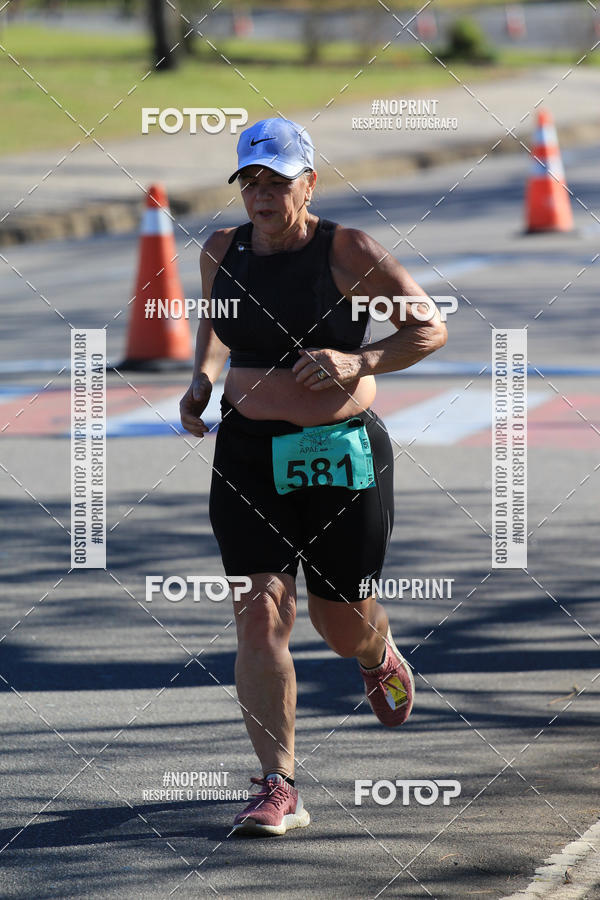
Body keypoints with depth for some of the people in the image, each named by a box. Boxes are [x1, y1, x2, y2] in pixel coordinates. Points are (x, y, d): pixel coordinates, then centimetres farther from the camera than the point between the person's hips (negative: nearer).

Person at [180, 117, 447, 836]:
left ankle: (380, 660, 51)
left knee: (343, 621, 10)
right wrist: (202, 376, 5)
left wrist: (357, 362, -20)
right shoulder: (222, 251, 3)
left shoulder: (350, 254, -10)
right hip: (248, 455, 3)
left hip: (341, 456, -2)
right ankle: (278, 790, -12)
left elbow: (430, 331, -4)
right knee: (260, 614, -12)